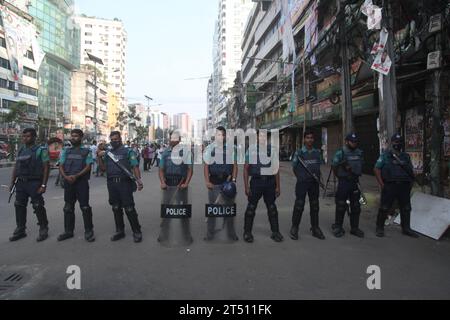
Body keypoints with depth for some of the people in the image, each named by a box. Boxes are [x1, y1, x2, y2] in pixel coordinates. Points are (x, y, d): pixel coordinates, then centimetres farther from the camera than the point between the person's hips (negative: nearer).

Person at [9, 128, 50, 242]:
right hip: (21, 183, 7)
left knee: (38, 207, -2)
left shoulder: (41, 150, -5)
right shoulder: (21, 151, 14)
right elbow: (16, 167, 18)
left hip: (34, 183, -6)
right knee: (19, 206, 11)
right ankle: (20, 230, 24)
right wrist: (12, 182, 12)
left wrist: (44, 185, -16)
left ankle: (43, 230, 11)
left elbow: (46, 167, -11)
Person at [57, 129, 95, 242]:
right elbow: (61, 166, 9)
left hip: (81, 181, -4)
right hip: (68, 182, 5)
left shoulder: (87, 151, 3)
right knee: (68, 208, 11)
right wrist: (66, 176, -11)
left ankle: (89, 231, 3)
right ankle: (68, 231, 21)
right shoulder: (66, 151, 14)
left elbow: (88, 167, -6)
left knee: (85, 207, -4)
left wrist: (76, 176, -19)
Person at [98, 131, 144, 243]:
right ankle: (120, 231, 23)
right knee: (116, 208, 11)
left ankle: (137, 232, 5)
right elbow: (103, 168, 15)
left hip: (124, 182, -5)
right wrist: (100, 157, 0)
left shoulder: (128, 151, 2)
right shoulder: (108, 153, 16)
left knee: (129, 208, -5)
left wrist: (138, 180, -18)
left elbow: (135, 166, -6)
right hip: (112, 183, 5)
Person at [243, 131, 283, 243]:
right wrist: (246, 186, -4)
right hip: (256, 181, -2)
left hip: (270, 181, 2)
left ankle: (275, 232, 24)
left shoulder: (272, 150, 8)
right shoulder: (252, 149, 2)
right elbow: (246, 168, 2)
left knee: (272, 208, 11)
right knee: (251, 207, 4)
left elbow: (276, 169, 12)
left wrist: (278, 186, 8)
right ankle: (247, 232, 17)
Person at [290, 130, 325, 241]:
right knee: (299, 205, -3)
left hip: (314, 183, 4)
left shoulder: (317, 152, 7)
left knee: (315, 206, 11)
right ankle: (294, 228, 9)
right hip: (302, 183, -4)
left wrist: (317, 177, 2)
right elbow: (294, 167, 1)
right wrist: (300, 177, -4)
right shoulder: (299, 152, -4)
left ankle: (315, 228, 24)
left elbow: (319, 166, 15)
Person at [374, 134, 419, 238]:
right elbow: (377, 169, -4)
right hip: (389, 186, -4)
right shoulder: (385, 156, 0)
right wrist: (381, 184, -10)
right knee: (384, 208, -1)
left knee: (406, 208, 11)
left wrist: (411, 183, 5)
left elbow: (411, 171, 18)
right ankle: (380, 228, 10)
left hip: (404, 186, 5)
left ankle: (406, 229, 24)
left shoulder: (406, 156, 13)